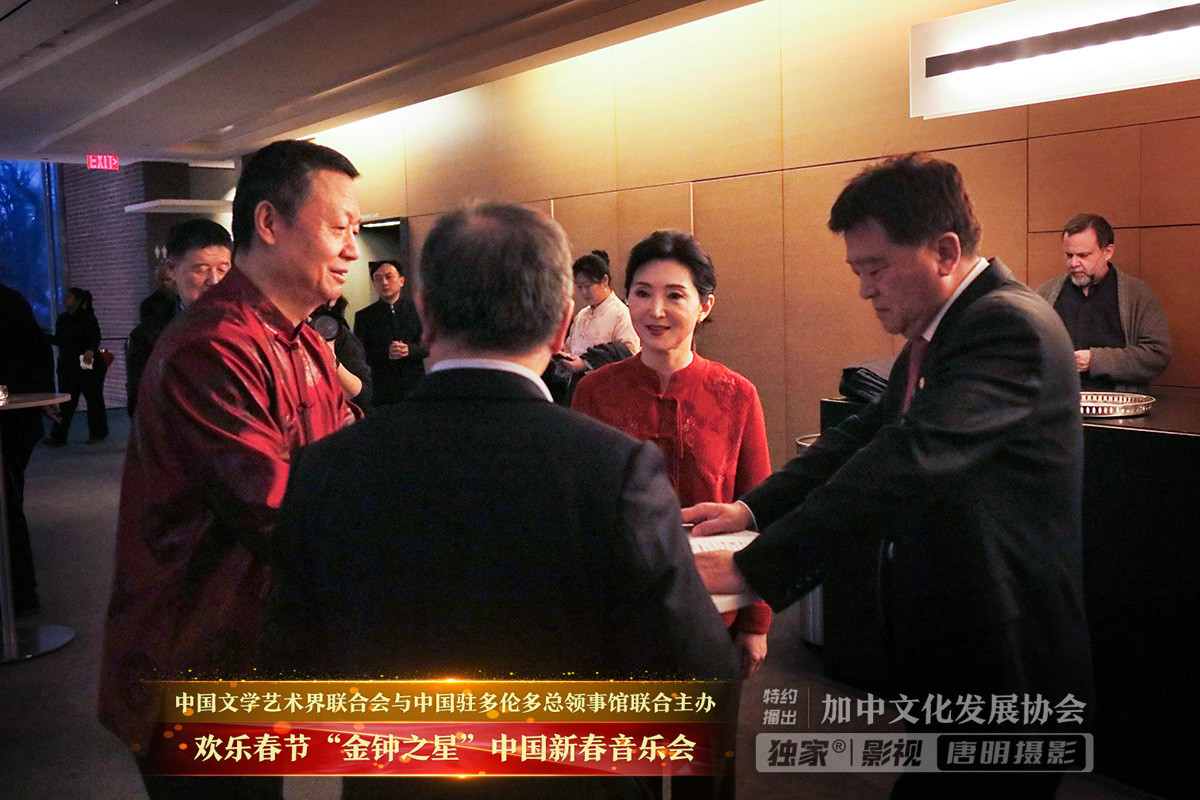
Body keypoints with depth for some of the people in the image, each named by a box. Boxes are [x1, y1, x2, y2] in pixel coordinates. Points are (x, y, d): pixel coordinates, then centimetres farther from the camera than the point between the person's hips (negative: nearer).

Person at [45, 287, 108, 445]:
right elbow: (58, 340, 17)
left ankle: (97, 434, 15)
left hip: (88, 364, -6)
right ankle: (58, 436, 2)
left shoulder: (87, 317, -8)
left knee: (93, 398, 3)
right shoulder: (63, 319, 13)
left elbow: (95, 337, -17)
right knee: (66, 401, 3)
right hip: (67, 365, 6)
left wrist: (90, 350, -34)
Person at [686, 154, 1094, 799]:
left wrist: (754, 566, -31)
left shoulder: (1010, 326, -22)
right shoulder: (934, 335, 9)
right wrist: (752, 508, -1)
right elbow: (866, 434, 12)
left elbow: (912, 461, -31)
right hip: (938, 648, 9)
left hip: (1000, 666, -9)